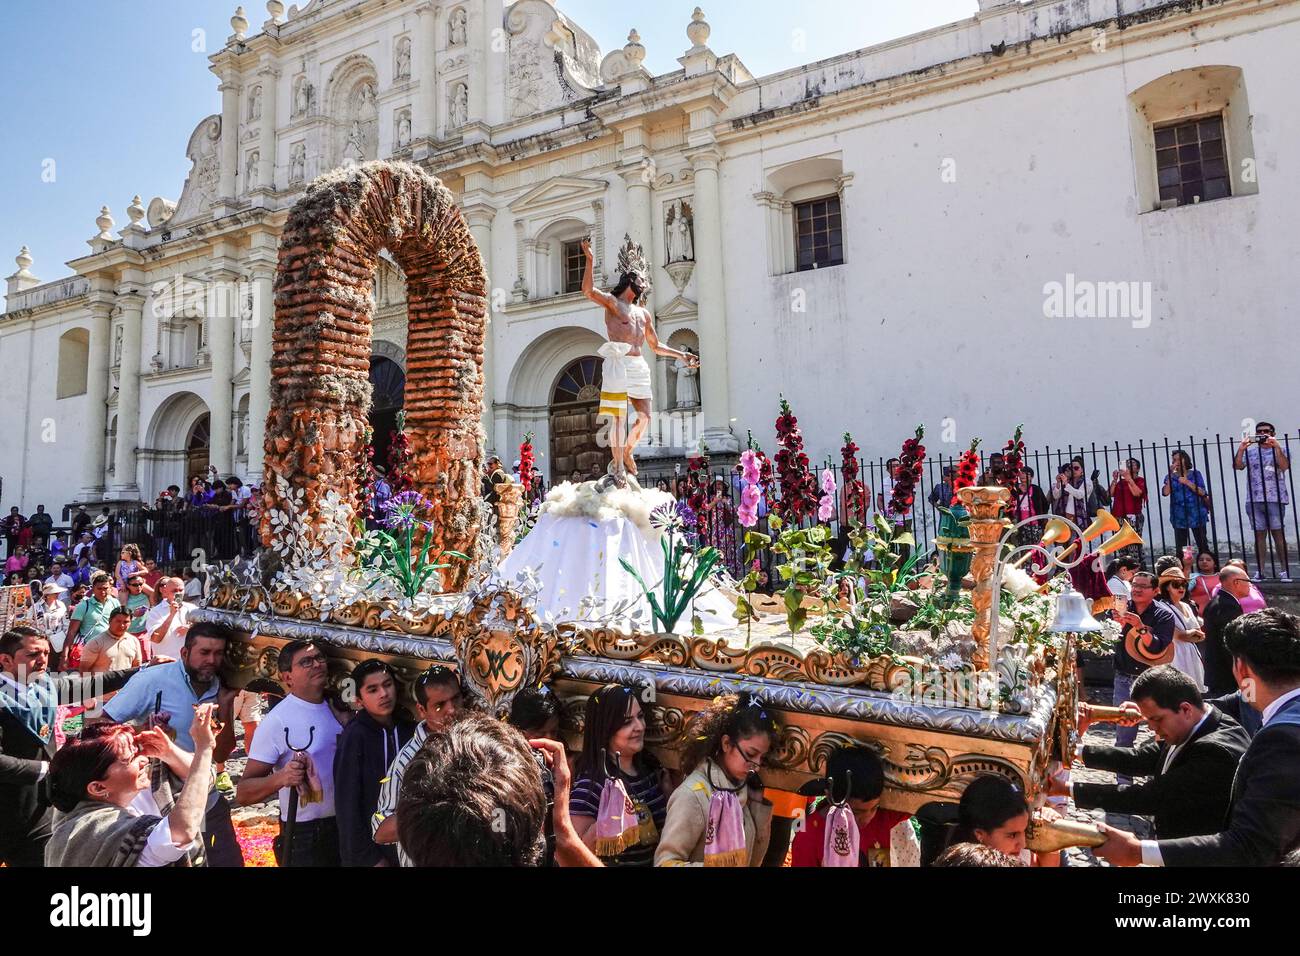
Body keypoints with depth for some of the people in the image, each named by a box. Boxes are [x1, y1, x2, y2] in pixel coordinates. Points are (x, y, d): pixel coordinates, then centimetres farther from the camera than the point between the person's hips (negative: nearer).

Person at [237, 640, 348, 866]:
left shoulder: (337, 710, 0)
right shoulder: (278, 720, -17)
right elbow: (243, 793, -18)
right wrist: (281, 778, -35)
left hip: (345, 828, 6)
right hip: (304, 836, -6)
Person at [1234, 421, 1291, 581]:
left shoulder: (1278, 450, 7)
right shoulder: (1250, 451, 12)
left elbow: (1284, 466, -11)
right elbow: (1237, 466, -2)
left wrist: (1276, 447, -19)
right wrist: (1240, 450, -15)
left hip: (1275, 499, -2)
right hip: (1254, 500, 2)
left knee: (1278, 533, -3)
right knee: (1259, 534, 4)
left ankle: (1285, 570, 2)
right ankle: (1259, 571, 5)